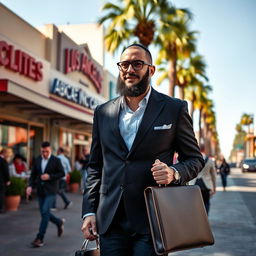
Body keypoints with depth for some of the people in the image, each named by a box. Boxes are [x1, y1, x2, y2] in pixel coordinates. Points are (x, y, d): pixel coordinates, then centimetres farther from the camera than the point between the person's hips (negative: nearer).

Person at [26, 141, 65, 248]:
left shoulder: (56, 160, -5)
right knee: (44, 213, 10)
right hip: (40, 191, 5)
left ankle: (40, 238, -9)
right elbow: (33, 174, 9)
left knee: (45, 212, -14)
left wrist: (50, 176, -17)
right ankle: (59, 222, 38)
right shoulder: (37, 160, 7)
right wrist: (30, 185, -7)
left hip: (50, 191, -5)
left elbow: (62, 173, -4)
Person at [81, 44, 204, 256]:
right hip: (110, 222, 3)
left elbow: (195, 159, 5)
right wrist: (89, 211, 6)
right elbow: (95, 166, 14)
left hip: (152, 221, -3)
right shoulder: (103, 112, 10)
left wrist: (175, 173, -16)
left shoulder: (174, 109, 1)